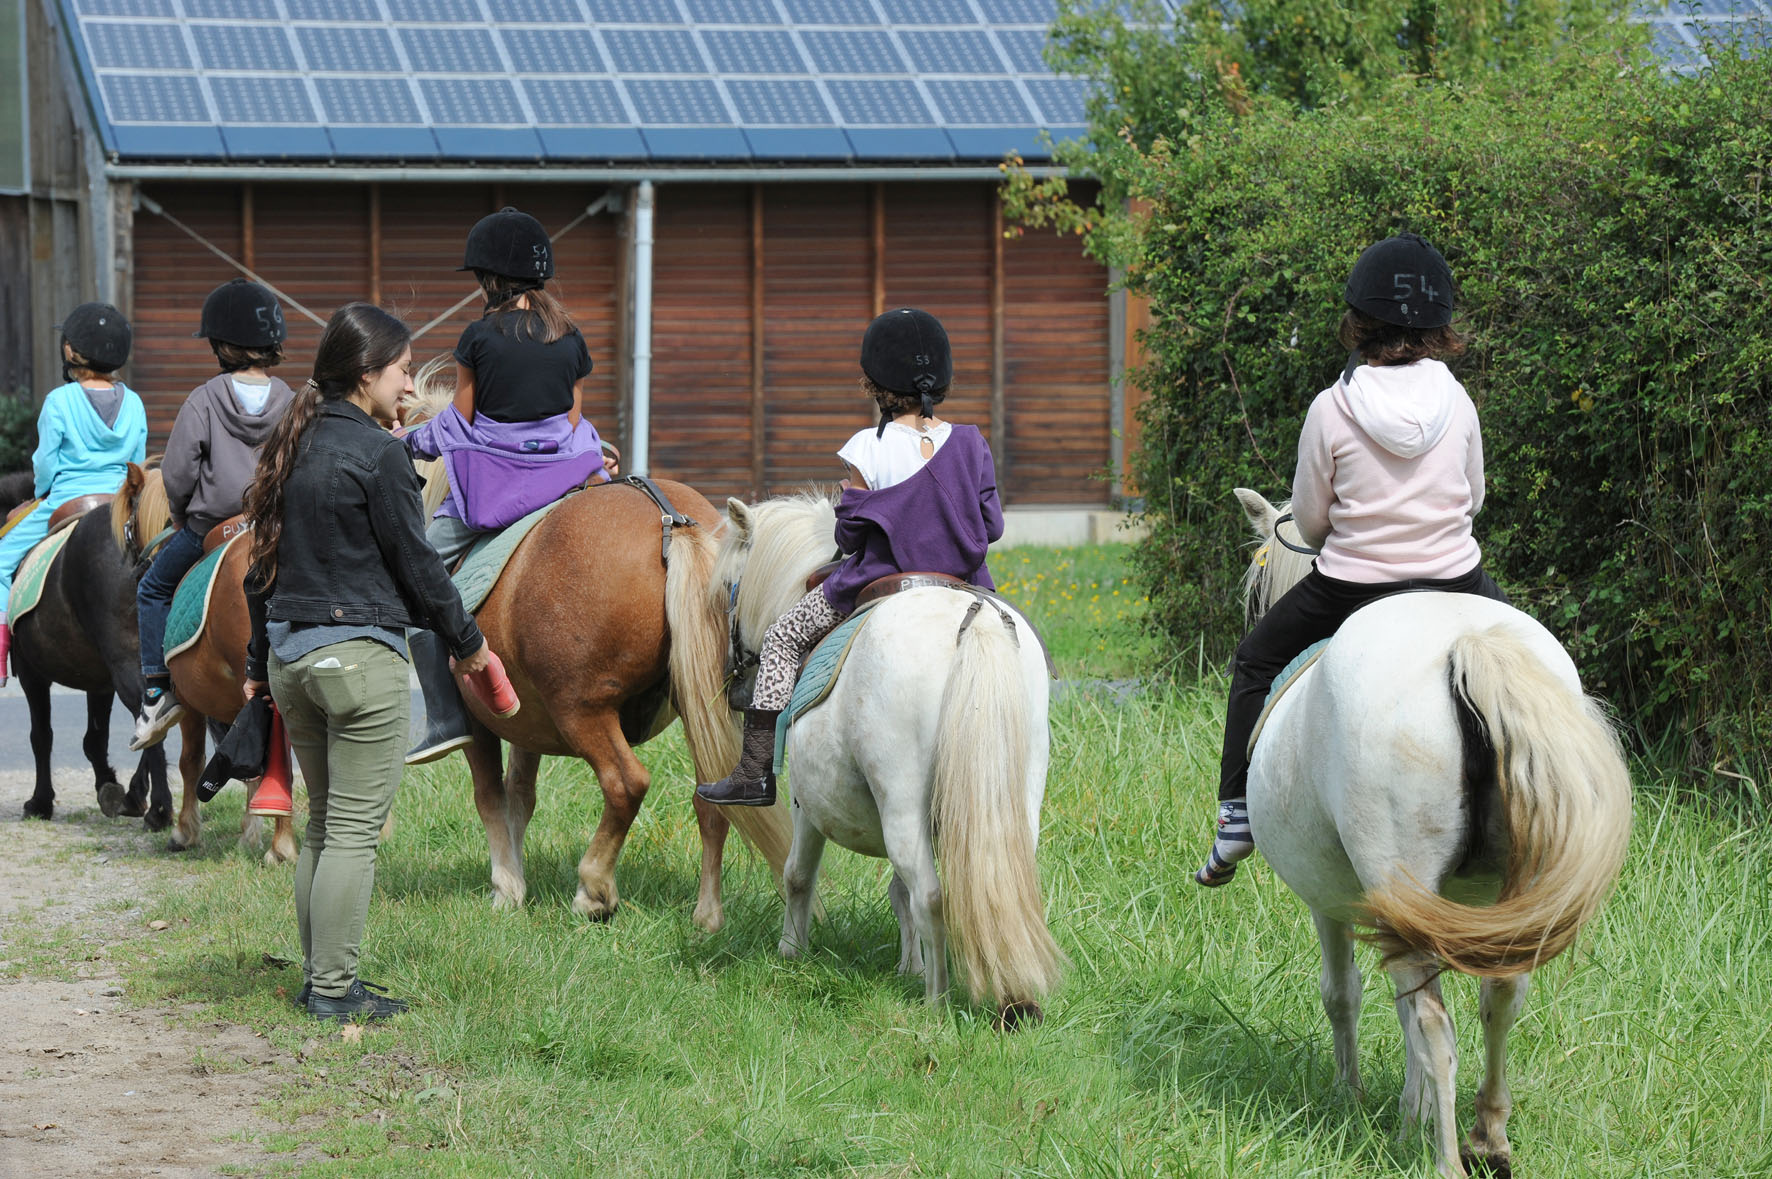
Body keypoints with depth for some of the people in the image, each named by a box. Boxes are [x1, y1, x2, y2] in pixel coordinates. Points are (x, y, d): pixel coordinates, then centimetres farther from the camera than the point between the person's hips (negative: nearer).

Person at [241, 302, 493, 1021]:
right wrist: (468, 641, 4)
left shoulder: (293, 444, 9)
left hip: (288, 652, 8)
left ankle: (317, 976, 19)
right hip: (360, 652, -8)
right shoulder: (377, 452, -13)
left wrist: (259, 662, 21)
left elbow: (263, 562, 13)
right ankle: (333, 990, 0)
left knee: (323, 822, 17)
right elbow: (415, 563, -9)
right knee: (356, 830, -2)